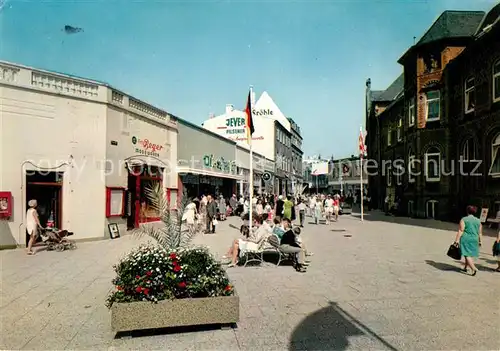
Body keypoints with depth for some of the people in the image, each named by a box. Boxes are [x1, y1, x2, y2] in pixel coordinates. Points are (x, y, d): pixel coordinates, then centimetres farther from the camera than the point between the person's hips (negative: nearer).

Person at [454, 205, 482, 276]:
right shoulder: (478, 221, 8)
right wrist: (480, 241, 16)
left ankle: (474, 269, -16)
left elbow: (460, 231, -12)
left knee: (467, 255, -3)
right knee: (470, 254, 16)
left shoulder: (464, 219, -7)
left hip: (466, 239, -5)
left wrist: (457, 239, -12)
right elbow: (480, 232, 8)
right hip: (474, 240, 5)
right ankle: (465, 268, 24)